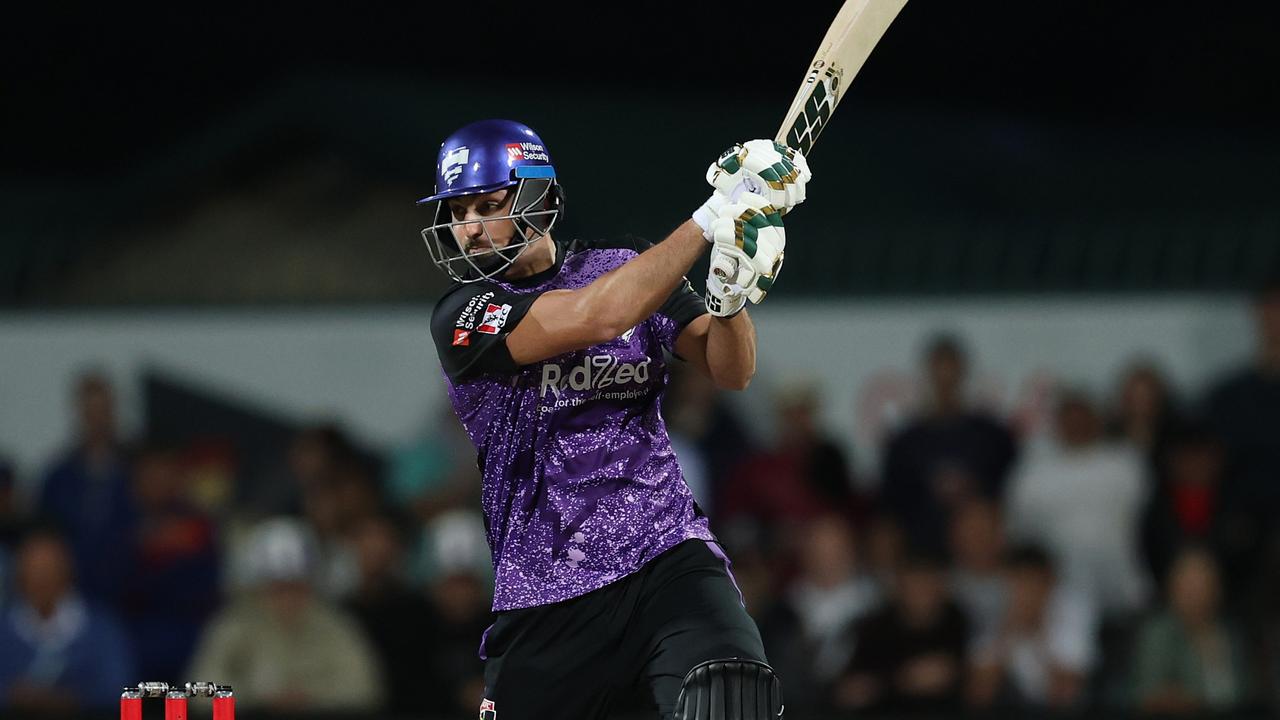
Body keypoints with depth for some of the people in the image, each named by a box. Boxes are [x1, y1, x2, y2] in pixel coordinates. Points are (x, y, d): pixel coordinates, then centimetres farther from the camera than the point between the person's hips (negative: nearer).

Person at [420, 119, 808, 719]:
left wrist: (731, 296, -20)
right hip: (546, 596, 0)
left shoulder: (626, 266, 8)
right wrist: (717, 213, -21)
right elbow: (596, 316, -20)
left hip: (667, 552, 1)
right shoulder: (461, 316, -6)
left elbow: (730, 372, 2)